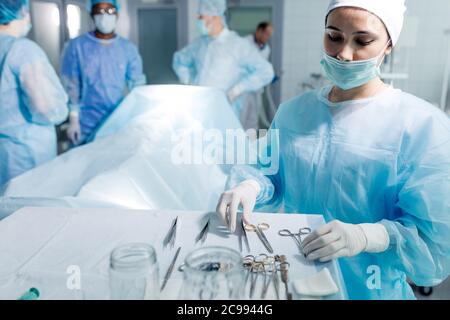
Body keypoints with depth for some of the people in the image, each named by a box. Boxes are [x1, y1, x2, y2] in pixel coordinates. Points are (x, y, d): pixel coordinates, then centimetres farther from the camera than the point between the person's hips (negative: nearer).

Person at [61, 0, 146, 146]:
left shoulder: (128, 48, 4)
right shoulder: (76, 46, -2)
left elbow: (137, 85, 6)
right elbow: (70, 86, -1)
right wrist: (73, 119, -6)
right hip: (87, 127, -2)